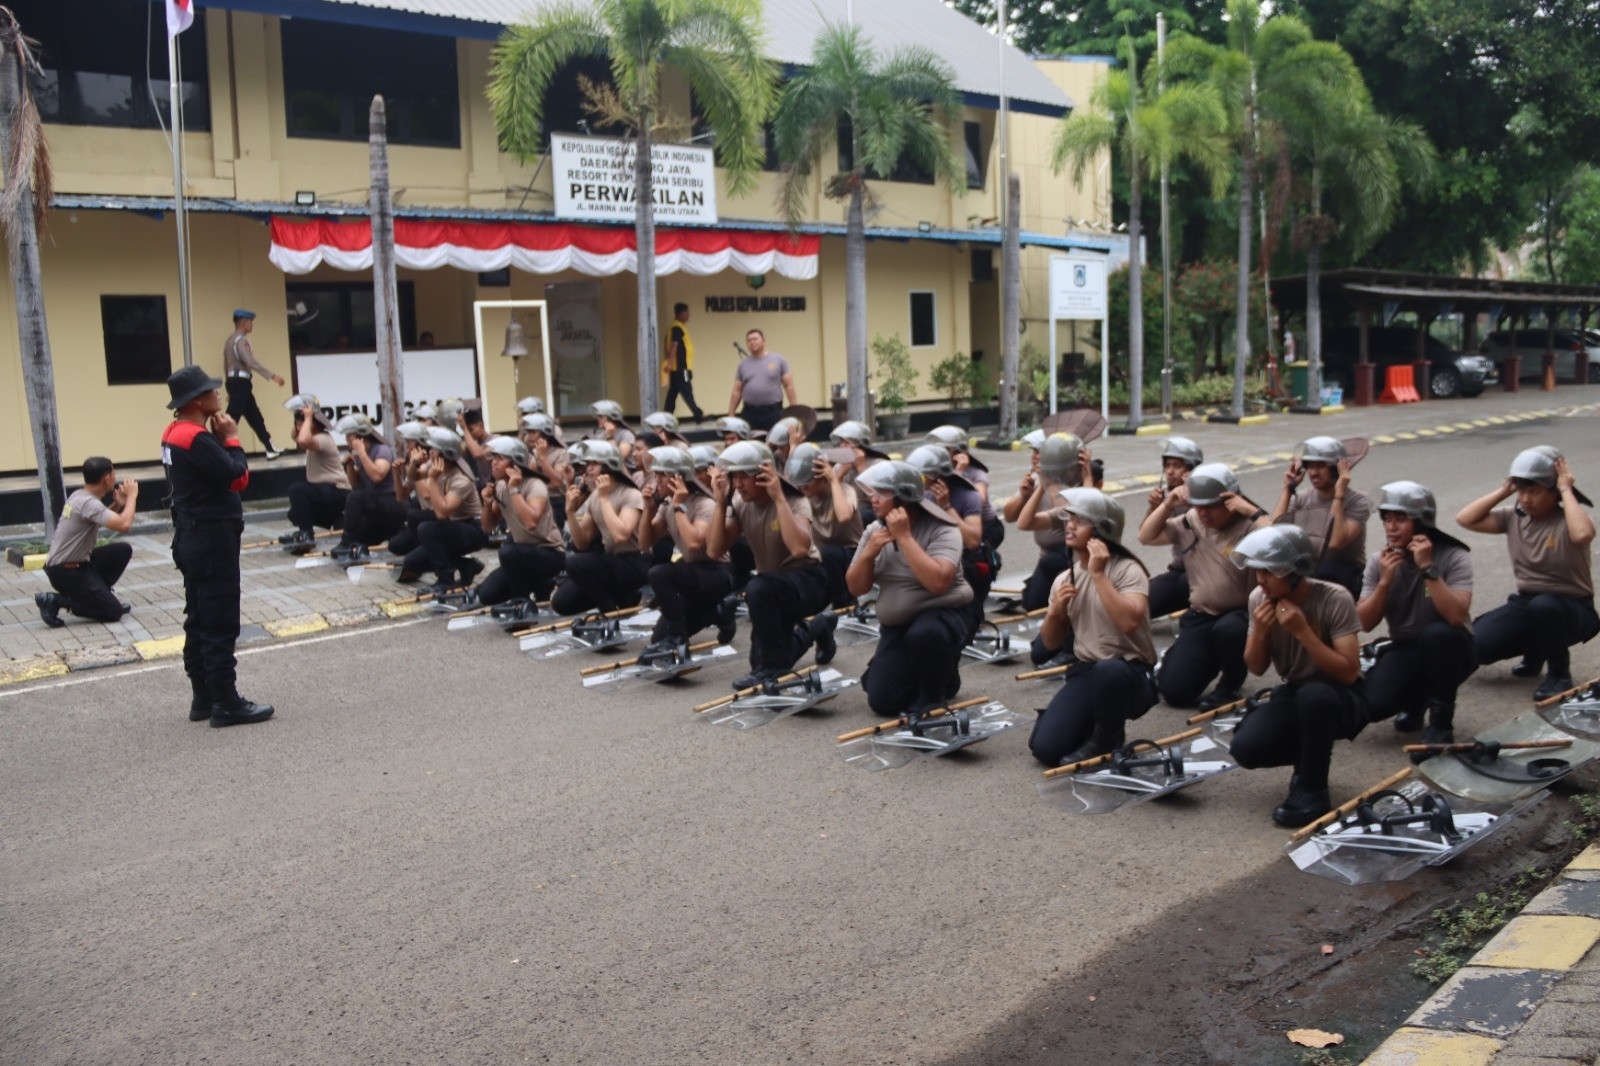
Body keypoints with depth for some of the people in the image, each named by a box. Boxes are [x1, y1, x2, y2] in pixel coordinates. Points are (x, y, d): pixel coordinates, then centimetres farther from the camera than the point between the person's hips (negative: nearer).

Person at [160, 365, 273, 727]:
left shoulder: (176, 434, 10)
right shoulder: (195, 438, -20)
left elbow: (220, 473, 11)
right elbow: (237, 476, -22)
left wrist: (221, 439, 0)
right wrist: (231, 438, -9)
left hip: (194, 537, 10)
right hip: (213, 539, -10)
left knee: (199, 621, 14)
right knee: (220, 625, -5)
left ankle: (204, 698, 21)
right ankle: (226, 704, 0)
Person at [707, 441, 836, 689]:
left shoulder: (794, 502, -22)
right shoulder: (741, 503, -5)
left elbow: (799, 549, -41)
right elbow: (715, 551, -13)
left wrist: (778, 498, -38)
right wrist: (721, 503, -22)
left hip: (807, 580, -7)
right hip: (772, 588, 7)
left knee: (757, 589, -37)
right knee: (765, 659, 6)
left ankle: (772, 667, -18)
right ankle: (817, 627, 32)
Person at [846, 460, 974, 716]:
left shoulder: (940, 530, -17)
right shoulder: (874, 530, 0)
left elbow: (937, 583, -34)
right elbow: (856, 588, 2)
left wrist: (904, 536, -30)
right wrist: (868, 553, -17)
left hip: (943, 615, -5)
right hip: (896, 626, 6)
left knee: (923, 634, -40)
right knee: (882, 703, -4)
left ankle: (933, 695, -9)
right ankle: (936, 676, 25)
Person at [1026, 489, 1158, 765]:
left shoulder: (1127, 570, -11)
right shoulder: (1064, 579, 7)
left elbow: (1129, 622, -30)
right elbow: (1051, 644, 12)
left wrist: (1098, 574, -26)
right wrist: (1055, 612, -9)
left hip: (1130, 674, -5)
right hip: (1085, 672, 5)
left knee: (1108, 671, -42)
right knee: (1045, 748, -14)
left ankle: (1108, 740, -9)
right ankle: (1098, 723, 19)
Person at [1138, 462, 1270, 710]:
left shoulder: (1249, 526, -15)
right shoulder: (1191, 521, 1)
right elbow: (1146, 537, 7)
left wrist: (1252, 512, -32)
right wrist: (1167, 505, -6)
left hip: (1241, 613, -4)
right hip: (1200, 615, 4)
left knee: (1227, 630, -42)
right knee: (1174, 690, -5)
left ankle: (1230, 685, -7)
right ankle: (1213, 661, 32)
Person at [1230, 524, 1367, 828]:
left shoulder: (1334, 599, -21)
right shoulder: (1259, 599, -7)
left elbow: (1348, 673, -25)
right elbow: (1256, 668, 1)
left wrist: (1302, 630, -31)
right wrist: (1259, 631, -19)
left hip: (1340, 698, -4)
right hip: (1293, 693, 5)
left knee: (1313, 694, -40)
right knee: (1245, 749, -21)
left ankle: (1312, 791, -17)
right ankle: (1313, 756, 12)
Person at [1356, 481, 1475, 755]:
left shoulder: (1453, 557, -16)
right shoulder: (1379, 561, -5)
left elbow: (1457, 616, -32)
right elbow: (1365, 624, -10)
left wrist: (1428, 568, -33)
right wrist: (1384, 581, -23)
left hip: (1448, 650, -3)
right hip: (1404, 650, 3)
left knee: (1436, 633, -38)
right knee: (1370, 704, -23)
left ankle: (1441, 724, -18)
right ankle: (1415, 698, 15)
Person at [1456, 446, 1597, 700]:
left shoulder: (1567, 522, -16)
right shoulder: (1514, 517, 0)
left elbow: (1582, 534, -41)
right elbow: (1465, 519, -6)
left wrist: (1566, 491, -28)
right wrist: (1503, 492, -9)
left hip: (1571, 610, -5)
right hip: (1526, 602, 5)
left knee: (1543, 605, -41)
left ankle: (1559, 674, -12)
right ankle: (1534, 650, 19)